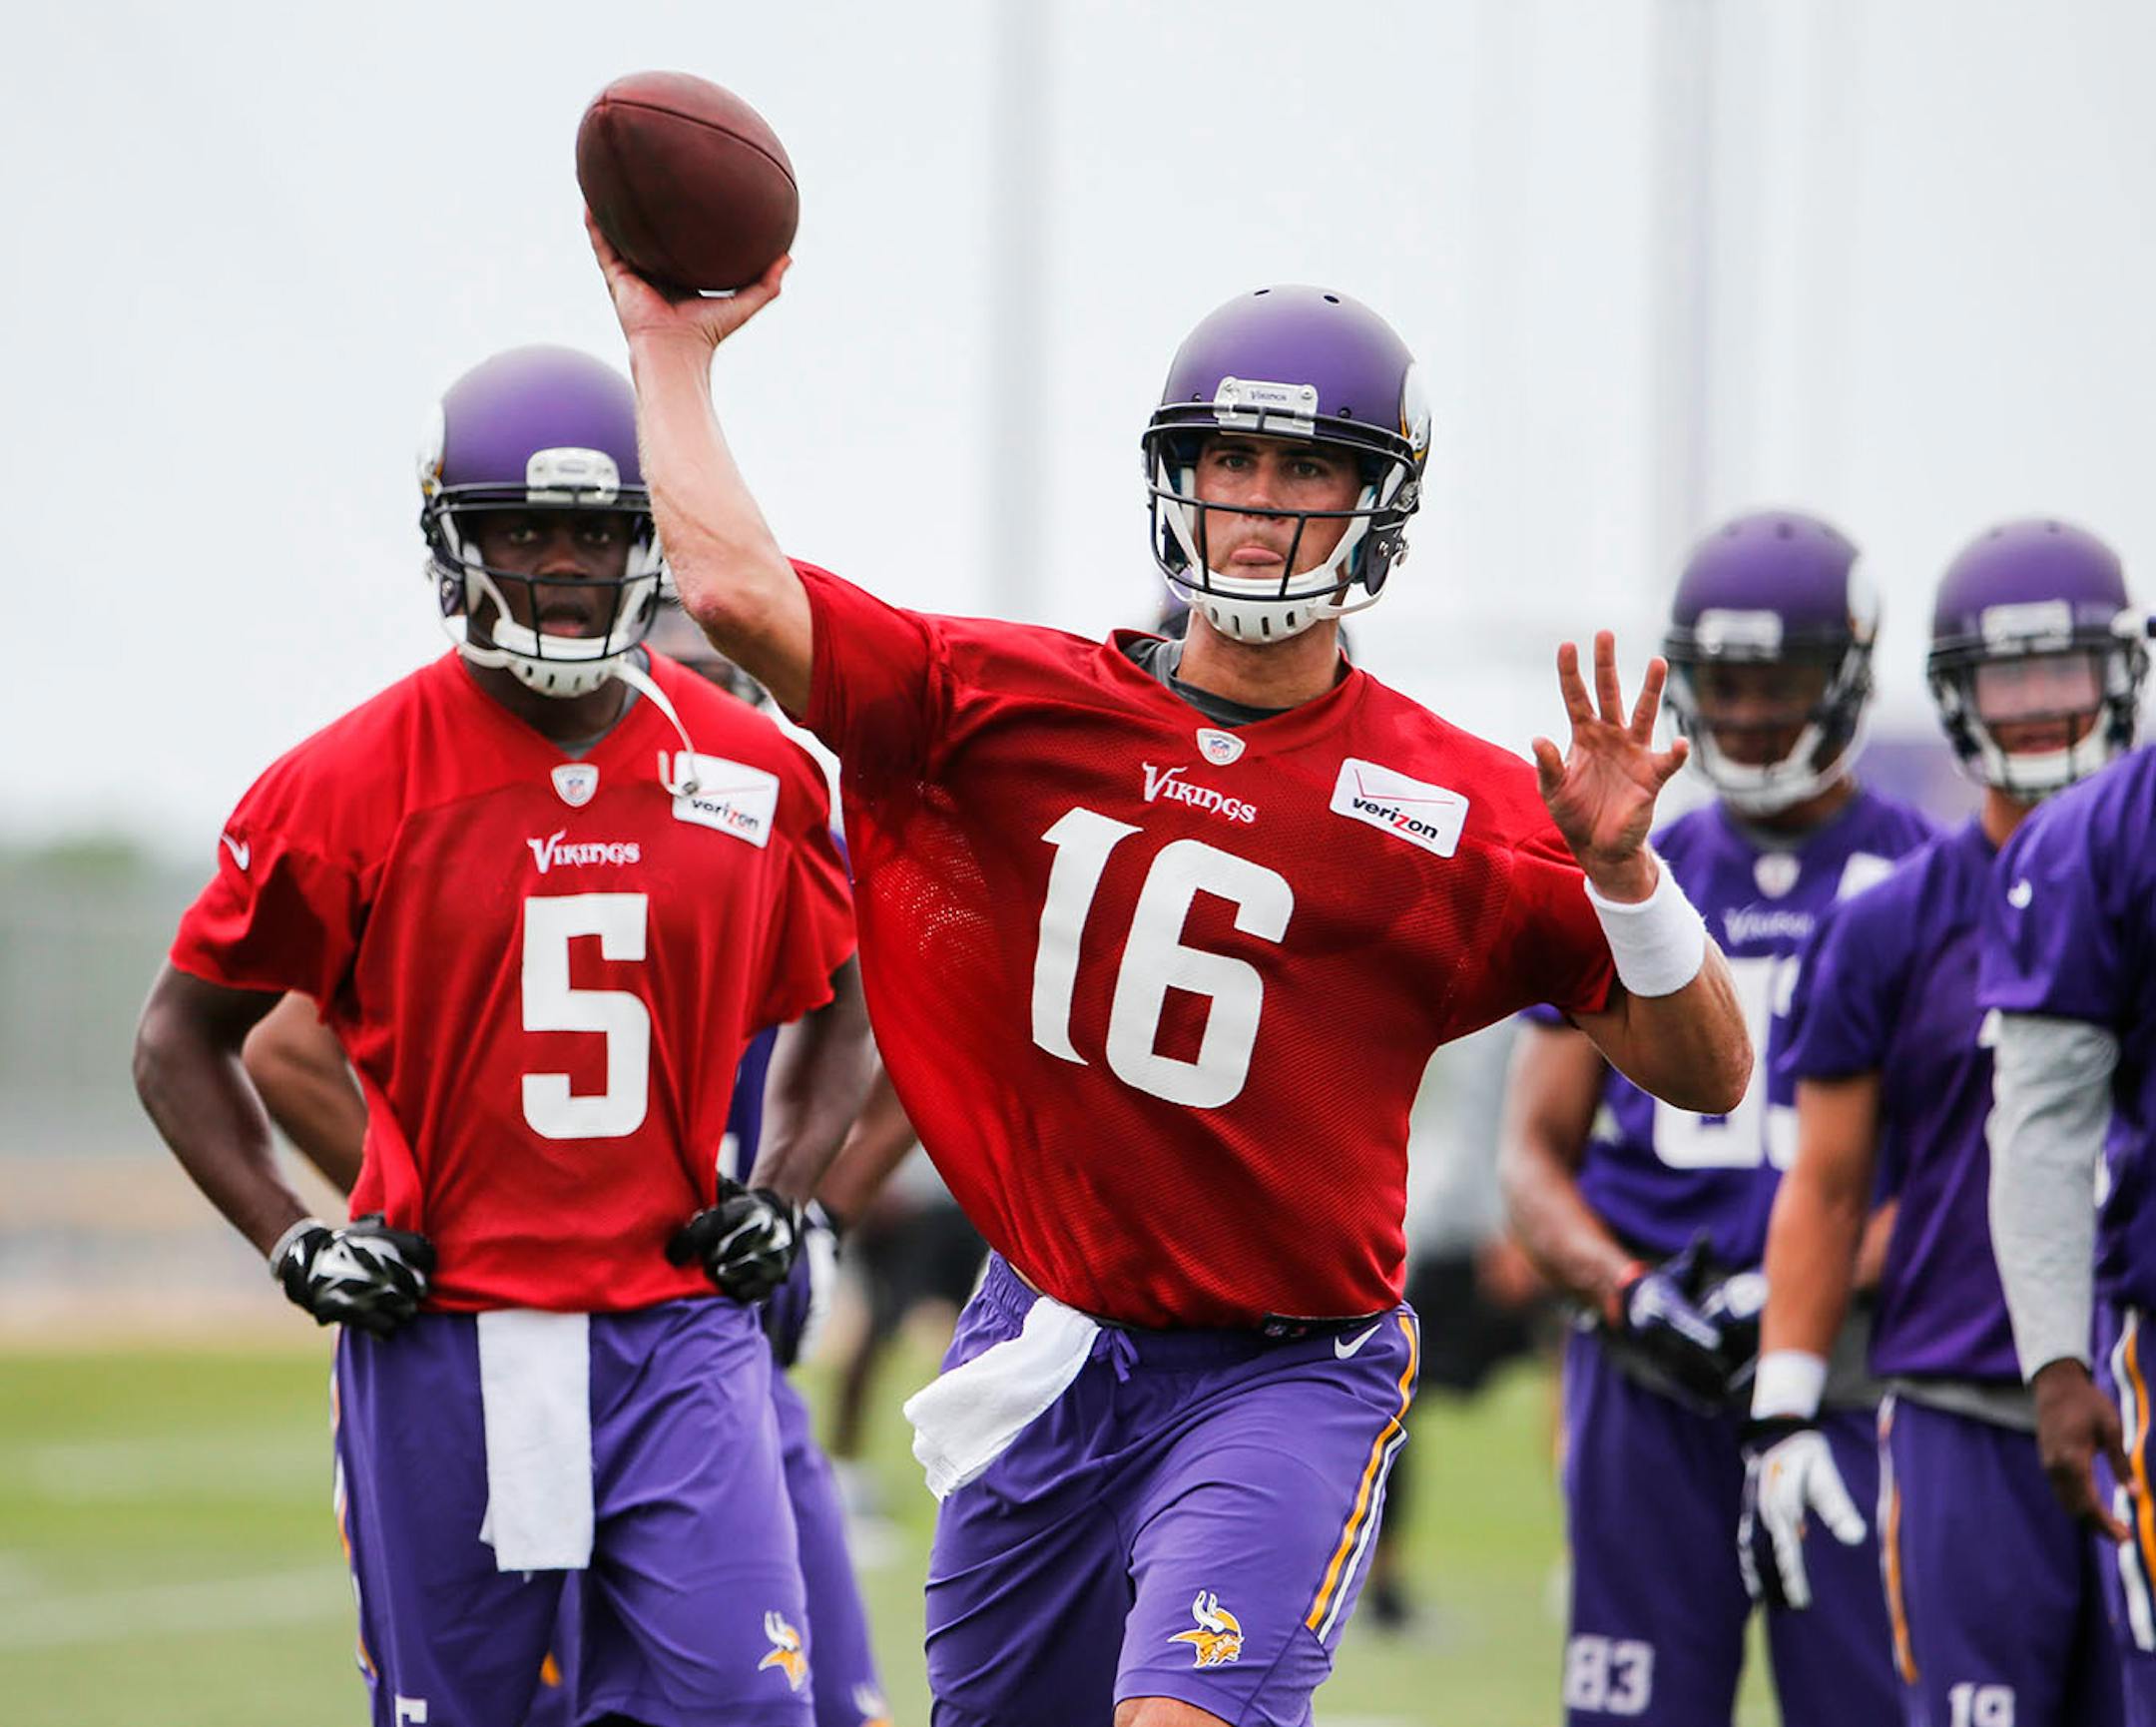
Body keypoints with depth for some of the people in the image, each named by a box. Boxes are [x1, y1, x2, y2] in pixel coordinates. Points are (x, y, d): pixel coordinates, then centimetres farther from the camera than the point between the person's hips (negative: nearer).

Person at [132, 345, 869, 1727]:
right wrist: (295, 1244, -1)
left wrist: (781, 1196, 8)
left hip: (675, 1335, 2)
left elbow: (837, 1010, 23)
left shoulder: (756, 774, 5)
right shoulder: (353, 784, -3)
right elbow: (183, 1040, 8)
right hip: (444, 1342, -2)